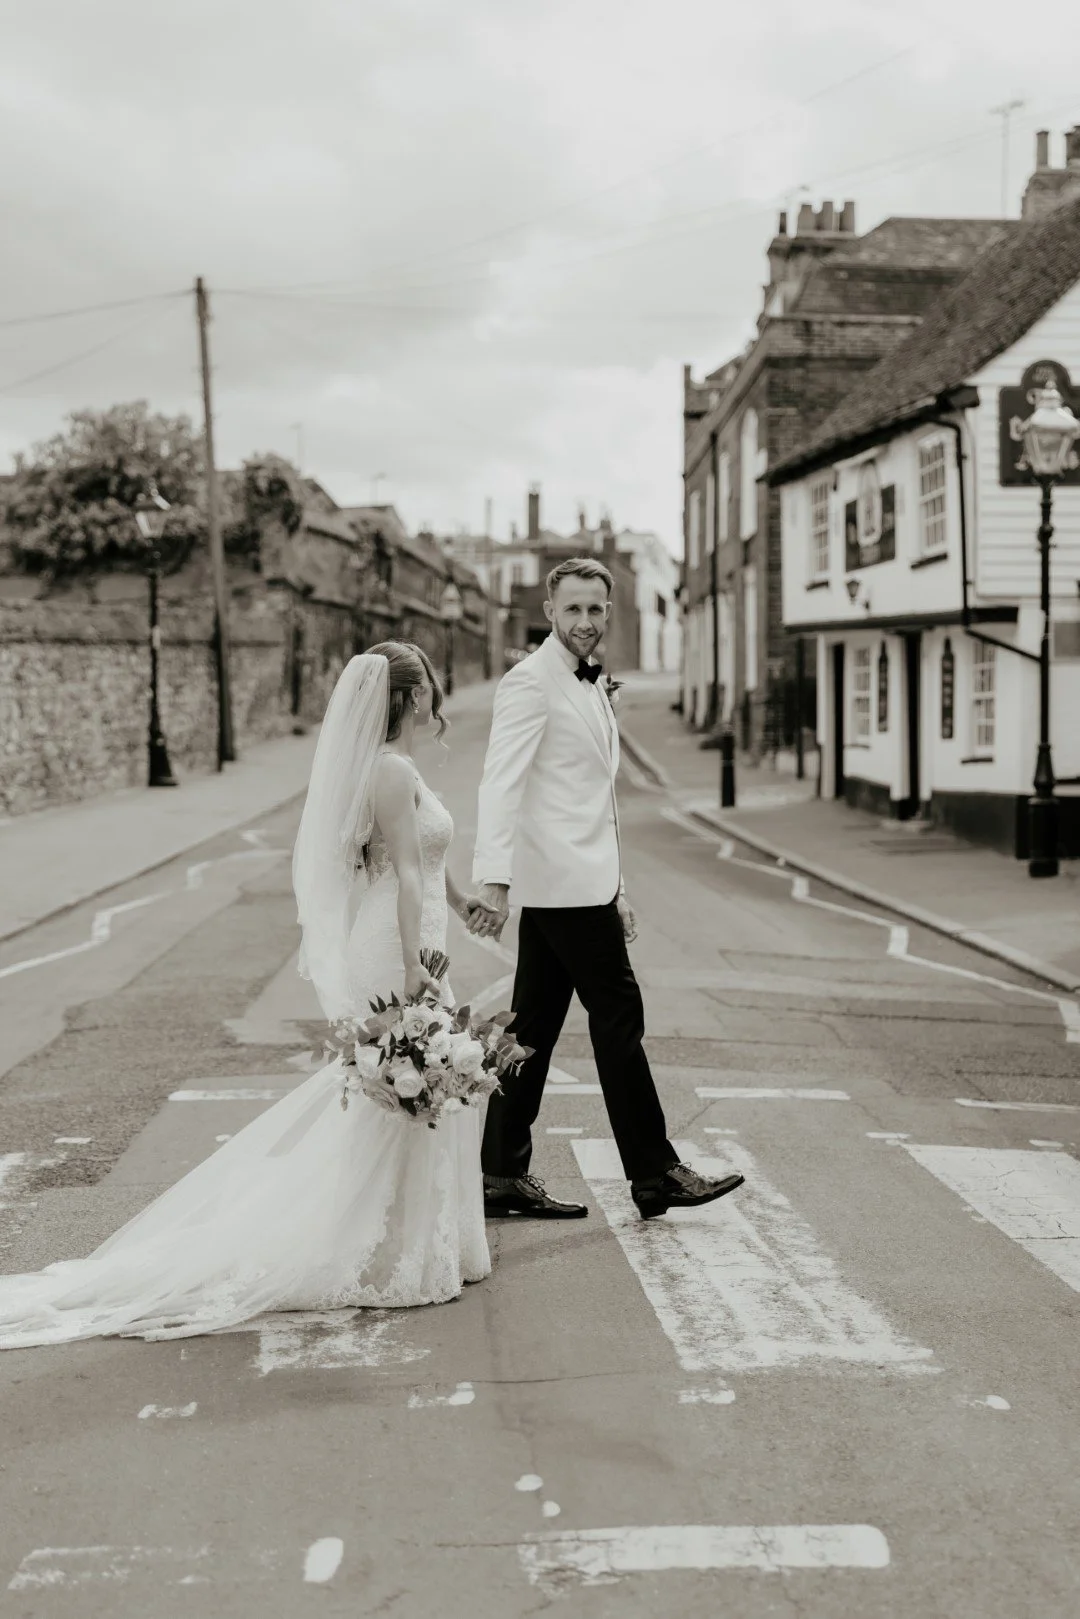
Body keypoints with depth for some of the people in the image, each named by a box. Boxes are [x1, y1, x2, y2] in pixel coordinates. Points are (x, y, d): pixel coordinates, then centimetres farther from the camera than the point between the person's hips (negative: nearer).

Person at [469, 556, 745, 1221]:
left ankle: (504, 1175, 16)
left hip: (583, 884, 9)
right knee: (619, 1017, -4)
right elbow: (500, 784, -20)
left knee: (535, 1025, 10)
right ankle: (655, 1175, 4)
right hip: (561, 883, -9)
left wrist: (616, 891, 22)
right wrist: (493, 881, -29)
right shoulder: (531, 681, -10)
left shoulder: (591, 686, 19)